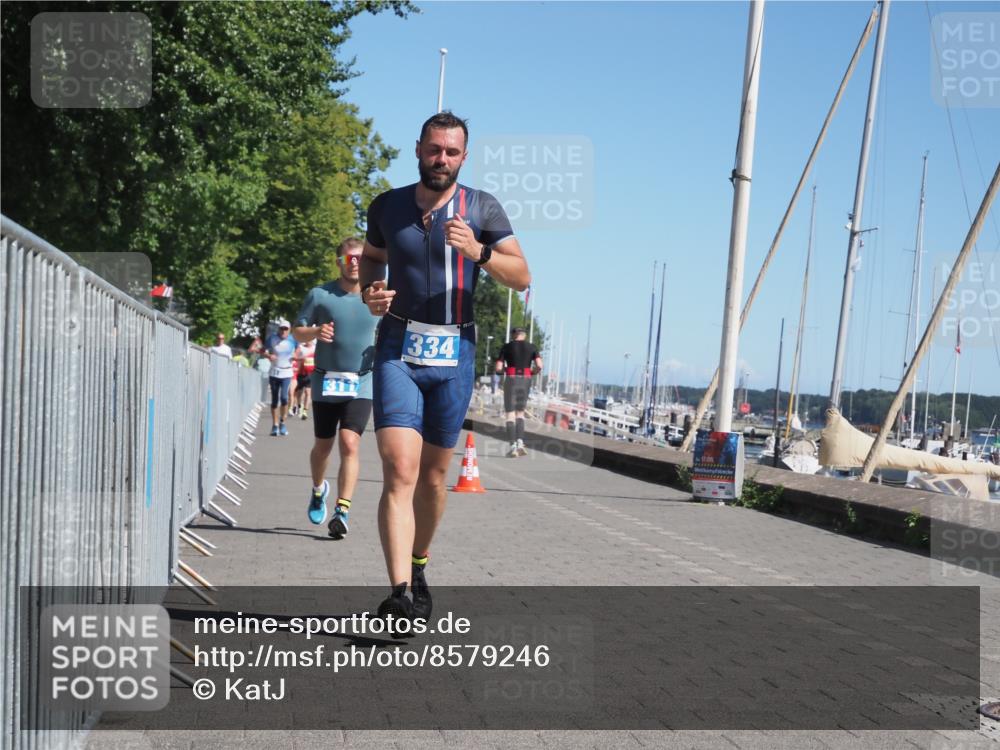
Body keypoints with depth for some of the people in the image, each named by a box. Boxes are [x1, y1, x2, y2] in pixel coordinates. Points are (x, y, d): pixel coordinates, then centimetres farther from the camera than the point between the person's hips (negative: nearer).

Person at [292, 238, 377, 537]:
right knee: (323, 446, 12)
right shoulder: (320, 295, 0)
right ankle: (318, 490, 42)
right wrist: (315, 332, -17)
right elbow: (299, 331, 5)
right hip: (326, 381, 1)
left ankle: (342, 512, -15)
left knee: (349, 445, -14)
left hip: (361, 383, 0)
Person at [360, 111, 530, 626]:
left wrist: (478, 252, -21)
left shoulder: (482, 208, 1)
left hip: (453, 353, 1)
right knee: (400, 472, -16)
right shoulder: (387, 206, 6)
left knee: (433, 475, 10)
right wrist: (368, 289, 1)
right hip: (397, 349, -1)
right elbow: (371, 256, 24)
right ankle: (401, 591, -24)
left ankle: (418, 566, 33)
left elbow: (522, 277, -3)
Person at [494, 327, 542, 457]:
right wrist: (531, 372, 13)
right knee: (520, 413, 16)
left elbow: (498, 369, -2)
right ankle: (520, 442, 0)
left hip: (511, 380, -2)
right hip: (525, 381, 2)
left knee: (510, 414, 3)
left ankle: (512, 446, -6)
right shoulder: (531, 347, 8)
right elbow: (539, 366, -6)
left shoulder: (506, 347, 4)